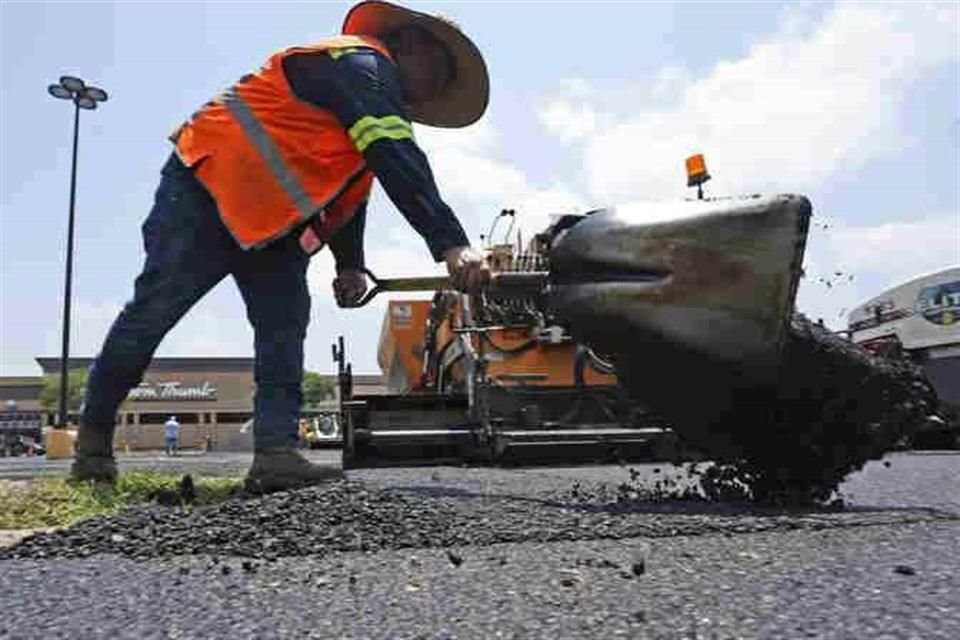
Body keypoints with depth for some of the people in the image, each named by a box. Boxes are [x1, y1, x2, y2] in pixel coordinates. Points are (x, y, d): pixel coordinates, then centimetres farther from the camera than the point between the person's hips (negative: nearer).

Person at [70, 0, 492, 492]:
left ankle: (276, 454, -11)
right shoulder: (361, 63, -17)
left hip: (272, 221, 10)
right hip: (205, 191, -9)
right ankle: (93, 433, 14)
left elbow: (349, 189, 17)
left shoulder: (375, 91, 16)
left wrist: (350, 264, 6)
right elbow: (399, 160, -32)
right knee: (153, 311, -3)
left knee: (285, 325, -7)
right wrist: (451, 245, -39)